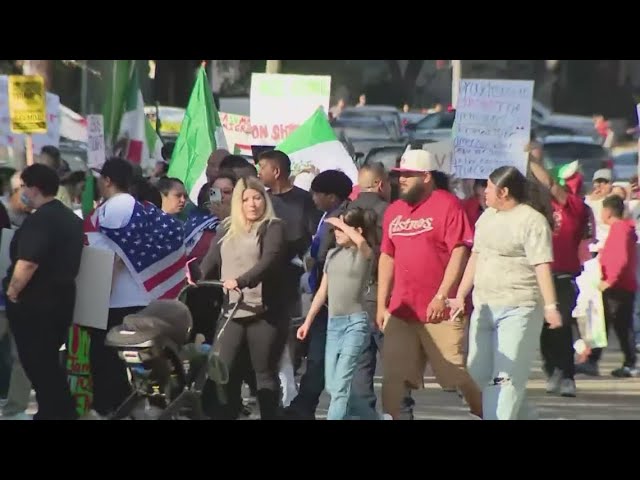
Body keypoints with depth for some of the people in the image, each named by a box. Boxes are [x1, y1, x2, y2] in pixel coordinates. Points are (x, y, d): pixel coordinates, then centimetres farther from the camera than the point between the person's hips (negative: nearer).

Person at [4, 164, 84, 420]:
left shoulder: (39, 219, -19)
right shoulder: (71, 218, 12)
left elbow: (28, 263, -28)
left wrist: (12, 291, -15)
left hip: (35, 302, -9)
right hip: (62, 297, 9)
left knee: (35, 361, -2)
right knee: (49, 359, 17)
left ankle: (52, 413, -3)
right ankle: (63, 411, 19)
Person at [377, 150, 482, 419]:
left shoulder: (447, 205, -7)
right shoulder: (394, 211, 13)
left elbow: (460, 253, -13)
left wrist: (441, 296, -18)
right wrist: (381, 305, 13)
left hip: (441, 310, -6)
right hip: (401, 311, 6)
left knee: (461, 374, -1)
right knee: (392, 375, 1)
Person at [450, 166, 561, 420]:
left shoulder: (532, 221, -11)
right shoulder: (487, 217, 14)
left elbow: (542, 265, -18)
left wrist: (550, 306, -25)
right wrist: (460, 296, 21)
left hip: (518, 310, -9)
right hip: (484, 308, 9)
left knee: (506, 376, -11)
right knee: (479, 372, 11)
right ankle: (521, 413, 25)